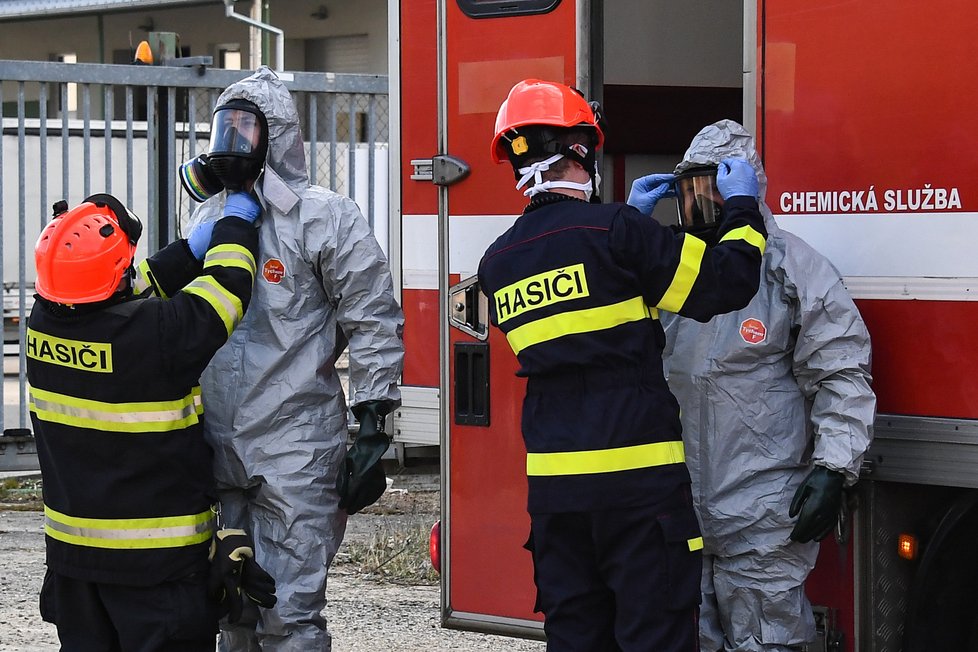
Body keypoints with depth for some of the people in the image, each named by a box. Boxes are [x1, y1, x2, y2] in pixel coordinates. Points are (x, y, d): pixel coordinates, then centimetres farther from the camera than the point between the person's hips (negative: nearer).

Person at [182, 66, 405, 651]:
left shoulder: (325, 218, -7)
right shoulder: (210, 216, 15)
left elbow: (376, 326, -7)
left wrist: (372, 435, -11)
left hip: (295, 454, -7)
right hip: (217, 450, 7)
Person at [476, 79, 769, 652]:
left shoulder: (499, 262, 9)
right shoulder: (615, 229, -11)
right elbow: (725, 282, -9)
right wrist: (742, 208, 8)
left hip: (554, 481, 6)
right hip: (636, 476, -6)